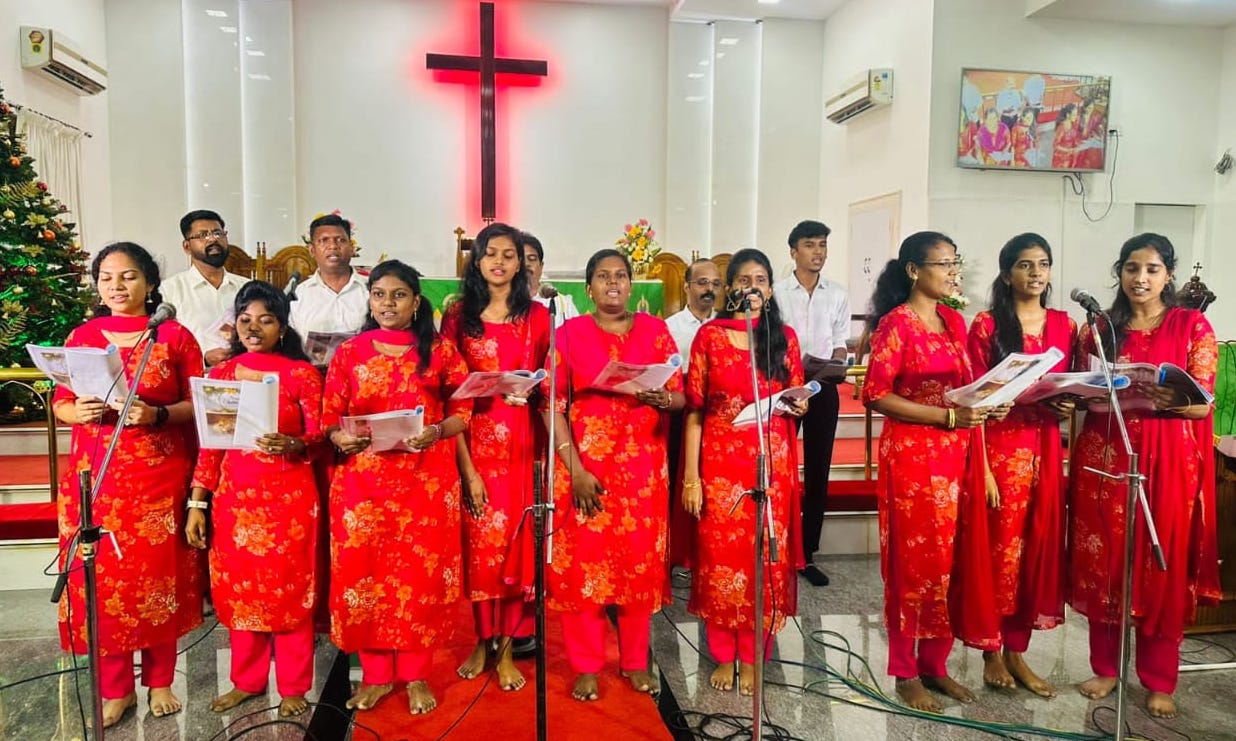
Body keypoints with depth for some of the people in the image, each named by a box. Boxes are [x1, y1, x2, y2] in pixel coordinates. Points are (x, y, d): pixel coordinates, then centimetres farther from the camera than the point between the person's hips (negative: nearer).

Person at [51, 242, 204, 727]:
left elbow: (199, 404, -2)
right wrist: (78, 411, -13)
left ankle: (160, 680, 21)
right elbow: (60, 403, 9)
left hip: (160, 477, -2)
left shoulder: (175, 336, 0)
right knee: (102, 578, 4)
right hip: (95, 476, 2)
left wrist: (157, 414, -19)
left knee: (158, 576, 4)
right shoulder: (81, 337, 7)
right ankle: (115, 688, 20)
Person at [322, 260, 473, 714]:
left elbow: (463, 412, 3)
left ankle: (416, 675, 20)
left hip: (425, 481, -1)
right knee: (363, 573, 4)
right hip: (362, 481, 1)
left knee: (421, 574, 4)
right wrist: (340, 437, -14)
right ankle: (376, 675, 21)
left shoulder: (441, 351, 4)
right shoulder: (349, 353, 7)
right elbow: (329, 416, 7)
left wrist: (437, 432, -16)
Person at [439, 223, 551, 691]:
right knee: (478, 543, 5)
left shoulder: (537, 317, 6)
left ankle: (505, 648, 18)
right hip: (473, 442, 0)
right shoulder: (458, 316, 3)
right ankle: (481, 641, 24)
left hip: (522, 443, 1)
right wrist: (466, 467, -9)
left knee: (515, 543, 5)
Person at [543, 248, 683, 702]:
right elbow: (554, 405, -5)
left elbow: (679, 396, 7)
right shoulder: (569, 333, 2)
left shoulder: (654, 330, 7)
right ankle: (586, 666, 16)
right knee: (582, 562, 1)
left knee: (641, 561, 6)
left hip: (643, 466, 2)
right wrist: (574, 468, -14)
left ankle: (635, 661, 23)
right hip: (585, 464, -1)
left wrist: (664, 399, -17)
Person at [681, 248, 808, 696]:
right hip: (719, 462, -1)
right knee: (719, 558, 4)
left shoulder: (784, 337, 6)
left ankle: (751, 657, 22)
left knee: (764, 558, 5)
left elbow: (796, 401, 14)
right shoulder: (709, 336, 0)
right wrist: (690, 476, -8)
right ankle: (723, 656, 22)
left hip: (771, 463, 2)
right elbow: (694, 410, -3)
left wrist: (800, 405, -11)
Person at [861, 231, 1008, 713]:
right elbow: (875, 395, -15)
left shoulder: (955, 321, 13)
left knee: (951, 559, 11)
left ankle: (935, 664, 26)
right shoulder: (895, 324, -10)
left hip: (956, 454, 7)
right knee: (915, 560, 1)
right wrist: (947, 416, -19)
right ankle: (906, 671, 16)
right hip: (912, 454, -7)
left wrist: (986, 404, -1)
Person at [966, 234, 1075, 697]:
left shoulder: (1064, 325, 10)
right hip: (999, 447, -5)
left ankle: (1017, 650, 23)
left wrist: (1067, 404, -5)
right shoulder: (986, 326, -5)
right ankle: (992, 651, 17)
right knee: (999, 547, 1)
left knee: (1038, 545, 9)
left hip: (1046, 448, 5)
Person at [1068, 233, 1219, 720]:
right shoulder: (1101, 328, 7)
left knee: (1164, 568, 4)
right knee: (1103, 563, 6)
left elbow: (1203, 405, -6)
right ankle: (1105, 667, 21)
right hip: (1106, 456, 2)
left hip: (1169, 460, -2)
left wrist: (1169, 400, -26)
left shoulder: (1193, 326, 0)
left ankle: (1159, 680, 19)